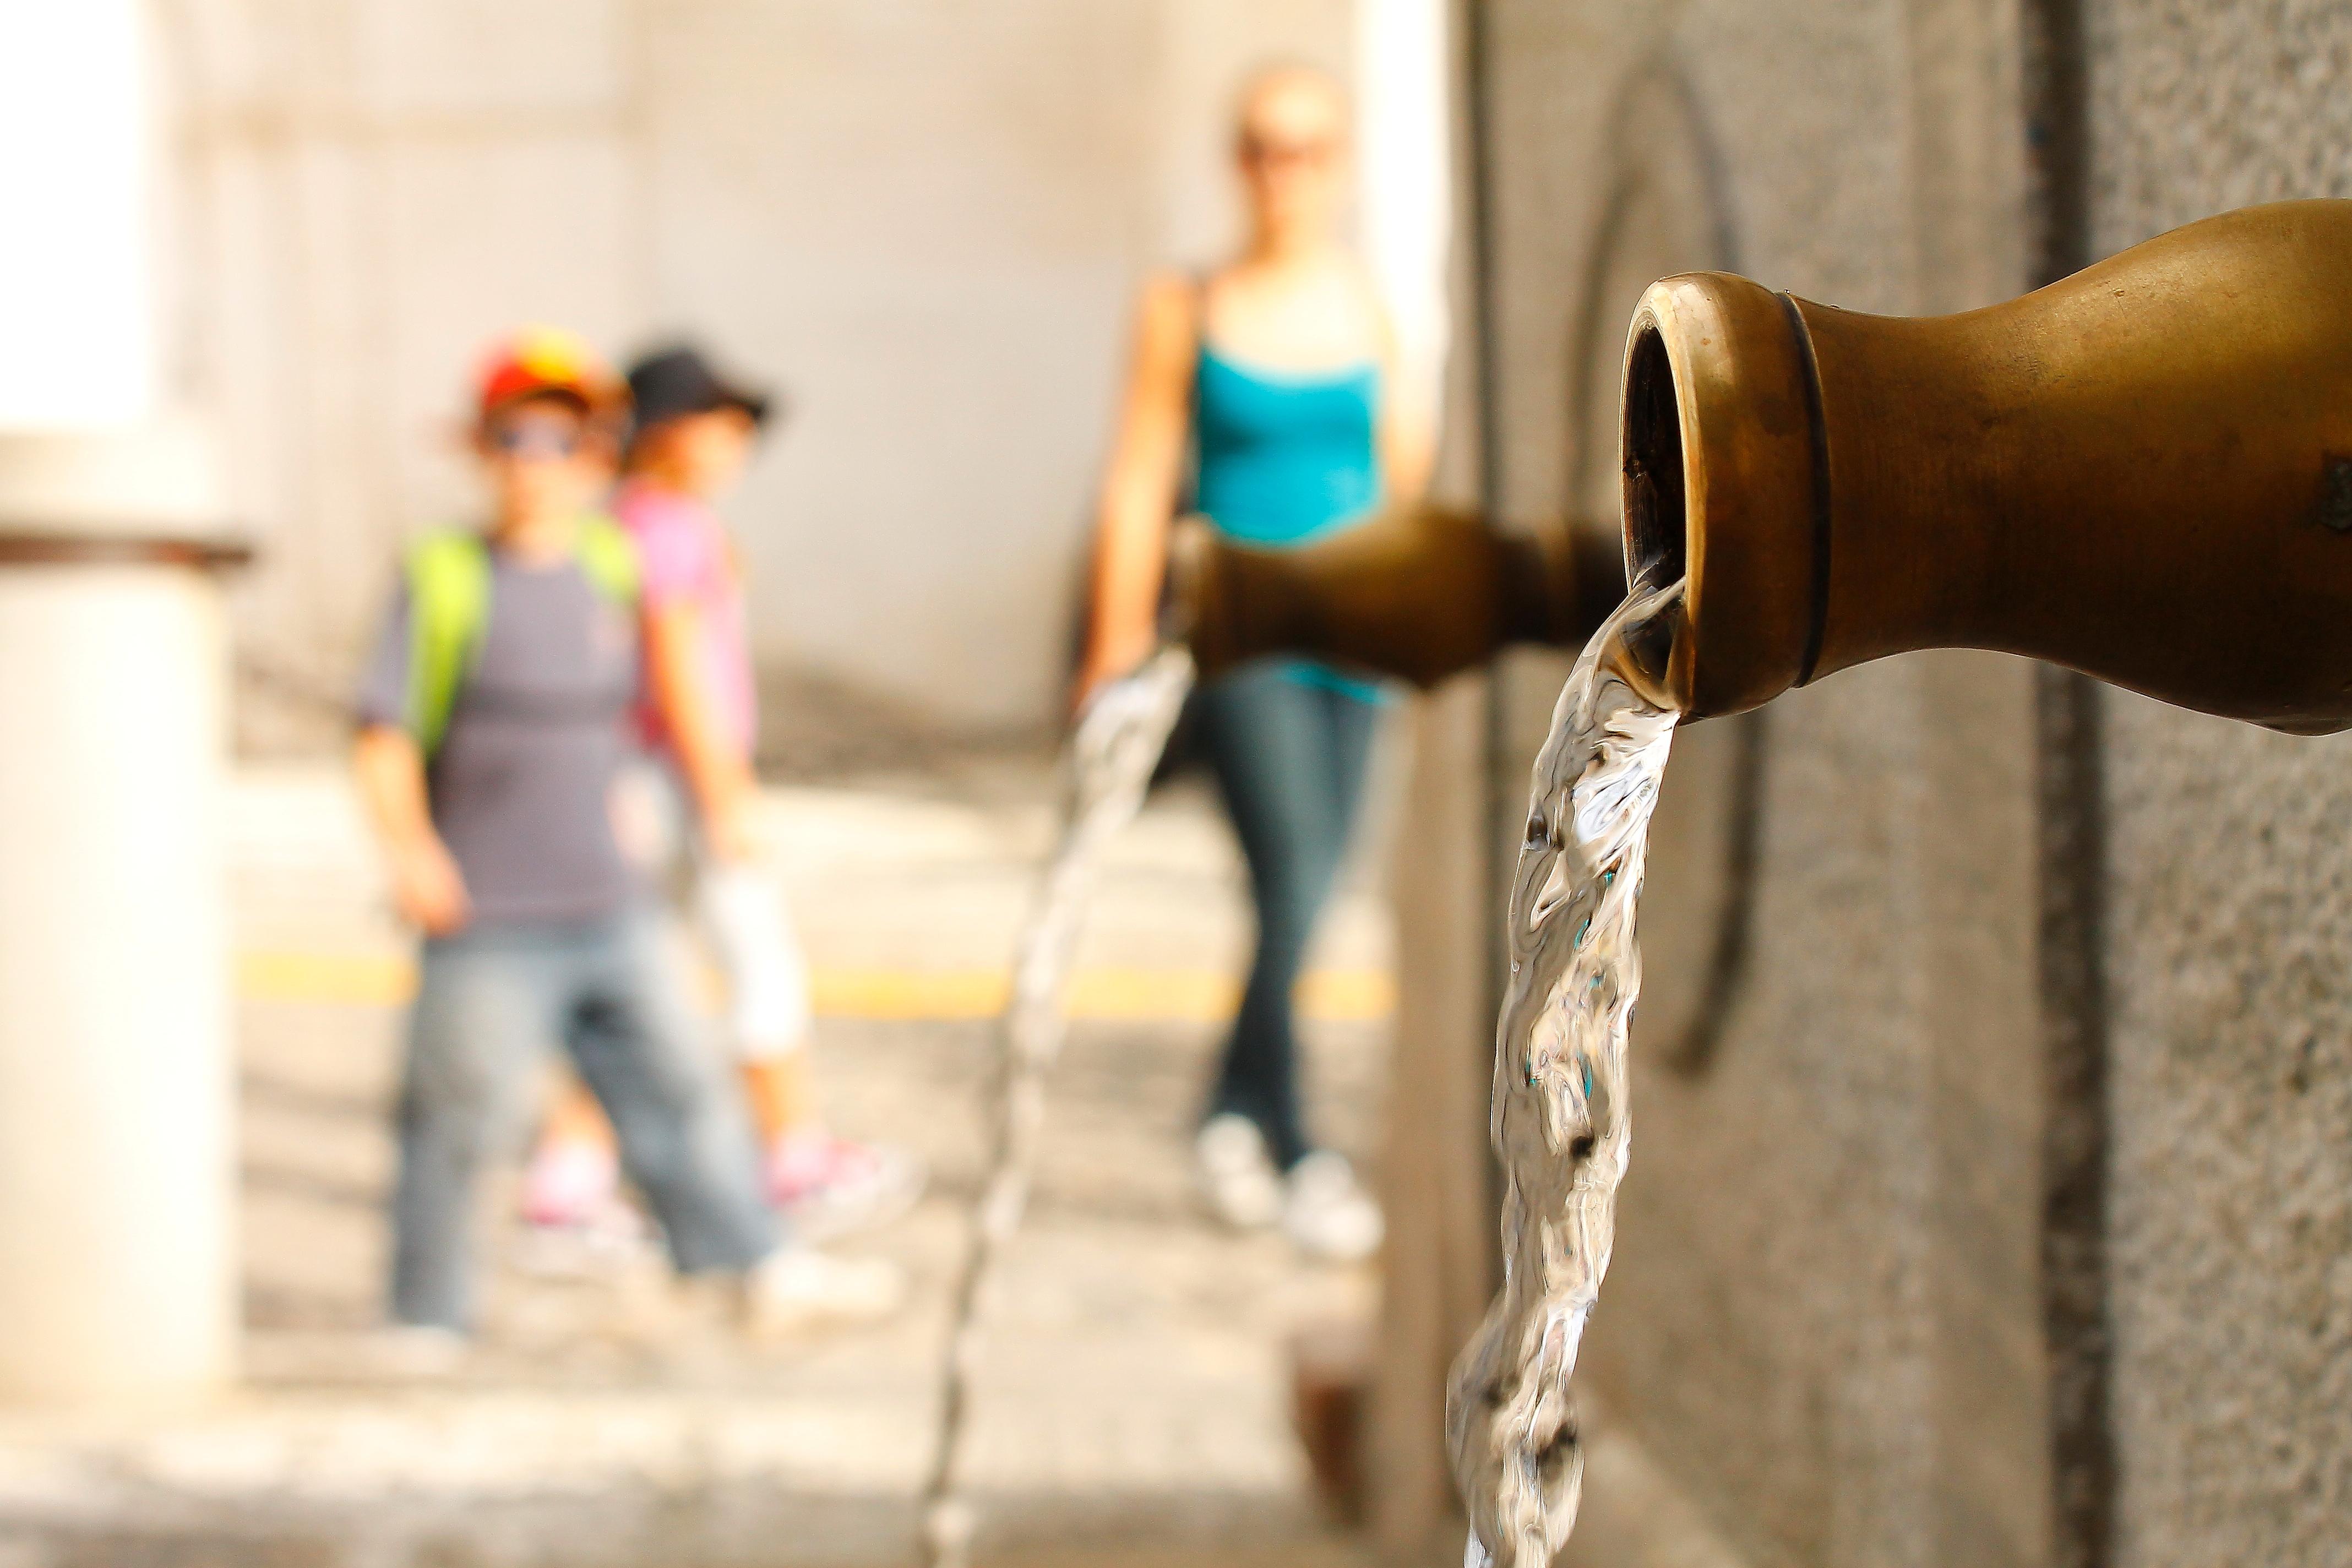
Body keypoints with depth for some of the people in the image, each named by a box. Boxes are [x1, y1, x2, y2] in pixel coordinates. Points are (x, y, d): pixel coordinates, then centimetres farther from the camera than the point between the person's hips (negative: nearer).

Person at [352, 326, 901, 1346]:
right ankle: (428, 1321, 14)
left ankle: (765, 1270, 20)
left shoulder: (612, 565, 9)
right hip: (485, 923, -5)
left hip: (607, 913, 6)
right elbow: (385, 732, -13)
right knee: (456, 1117, 1)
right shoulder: (446, 577, -8)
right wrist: (407, 843, -25)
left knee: (677, 1084, 11)